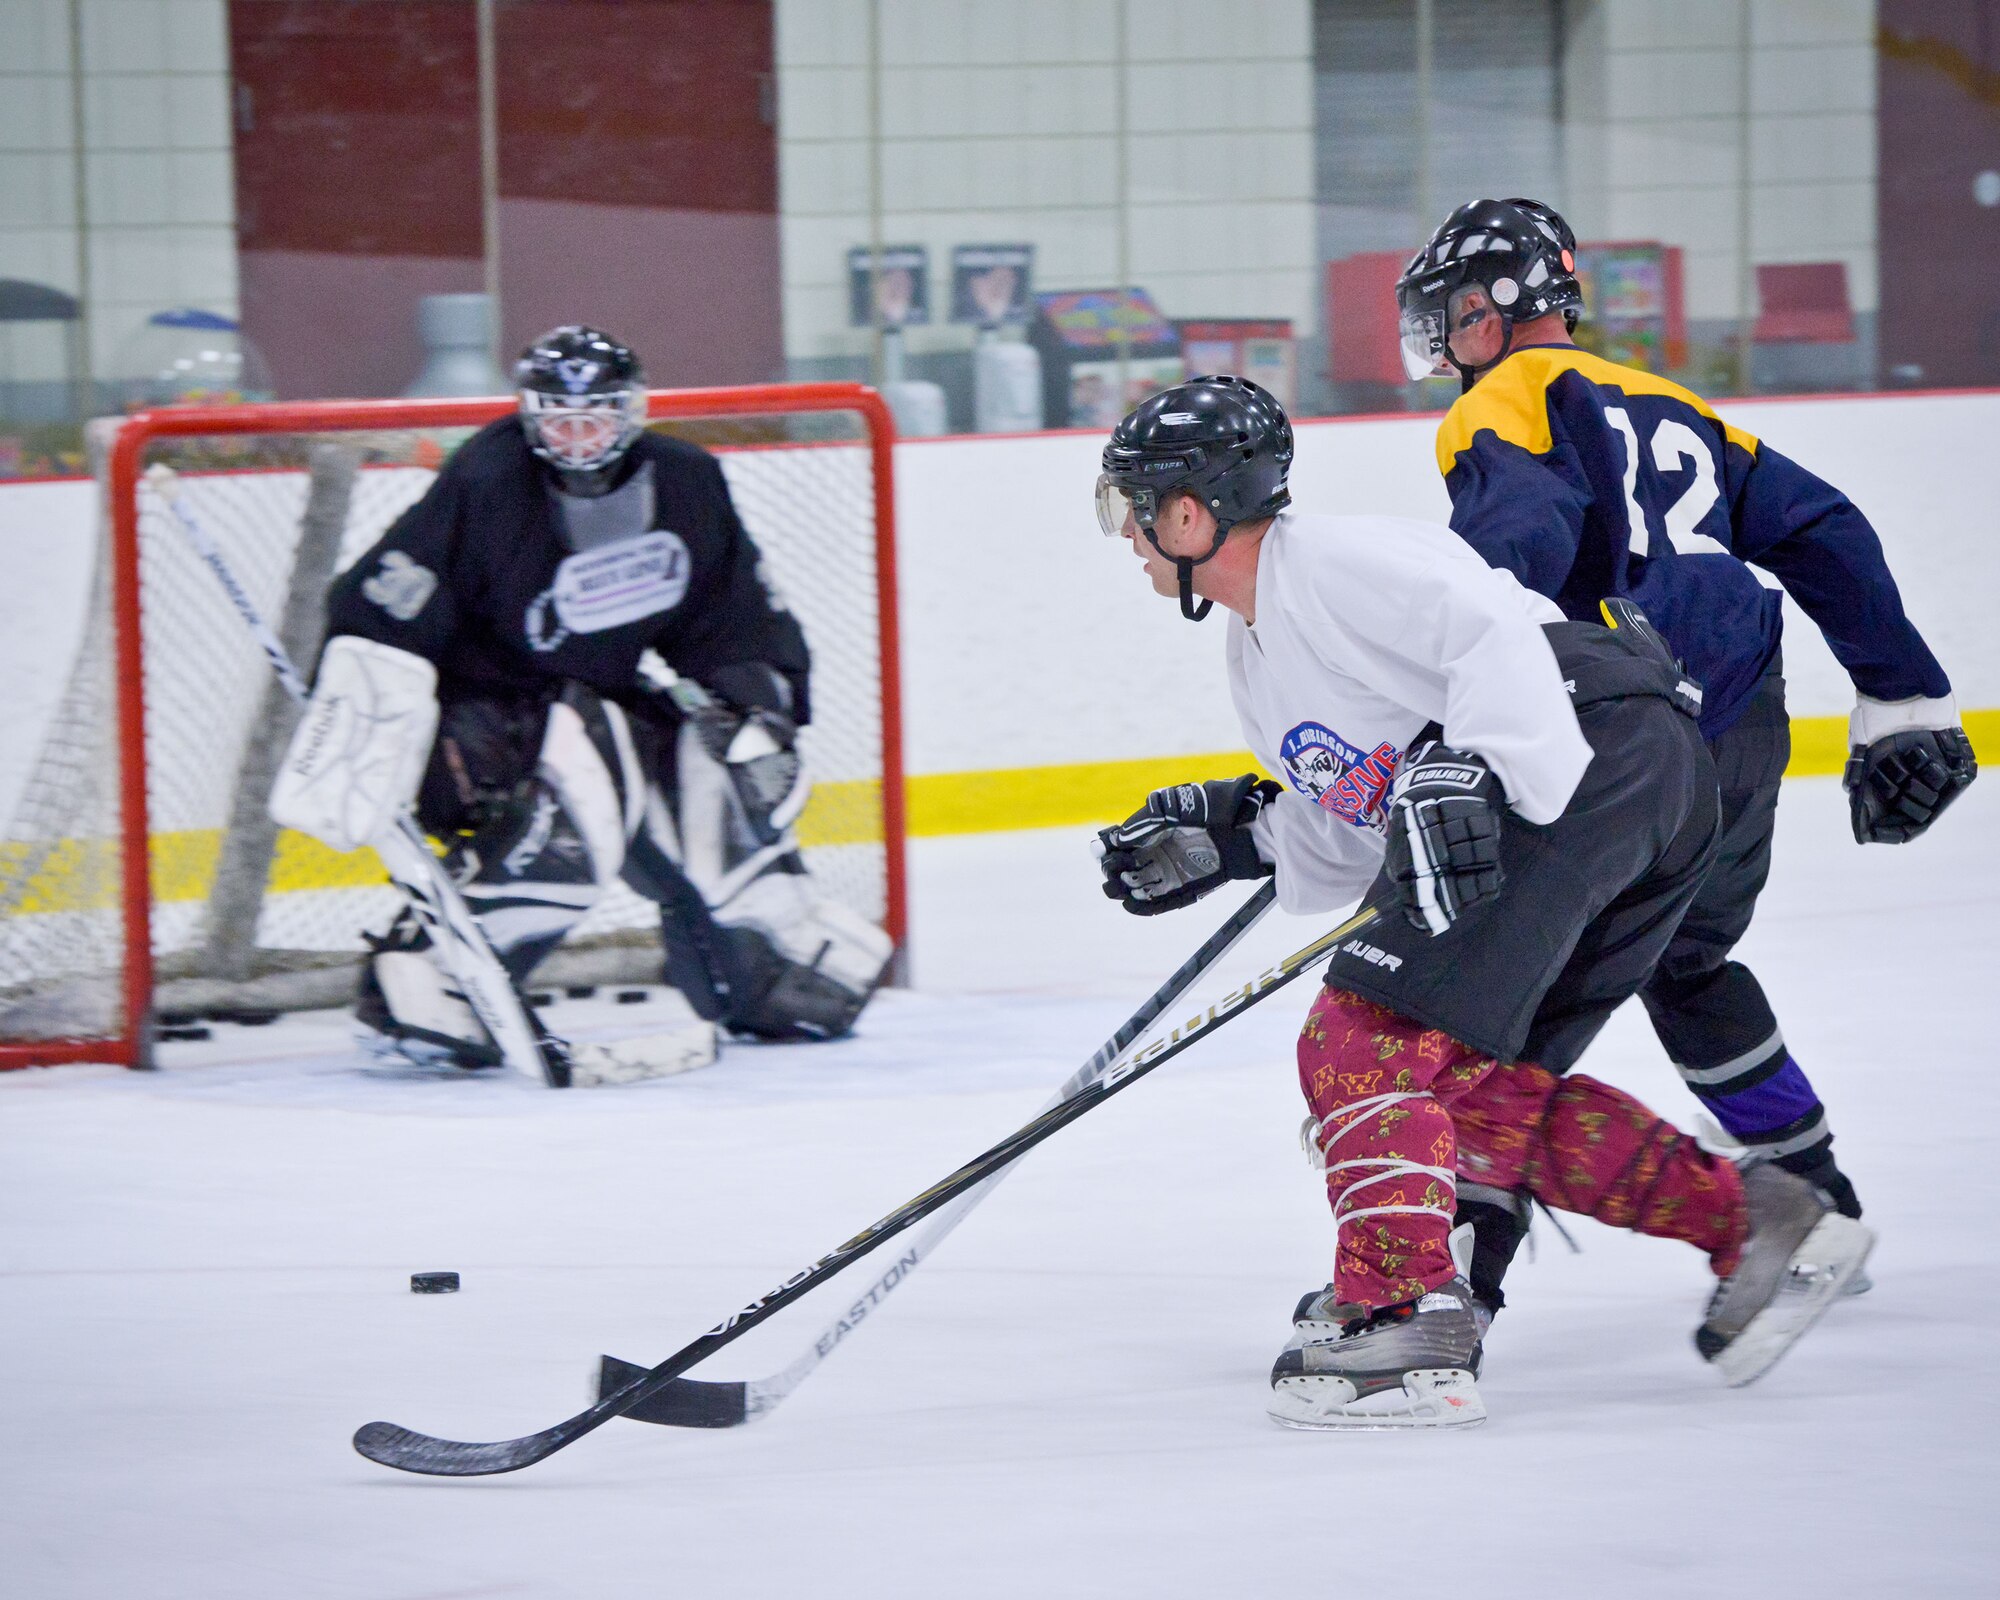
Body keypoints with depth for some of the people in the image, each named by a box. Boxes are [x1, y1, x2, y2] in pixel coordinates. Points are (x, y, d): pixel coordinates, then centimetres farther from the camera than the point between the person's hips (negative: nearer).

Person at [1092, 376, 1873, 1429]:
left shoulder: (1332, 563, -7)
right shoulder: (1258, 657, 25)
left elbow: (1490, 630, -20)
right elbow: (1343, 830, 28)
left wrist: (1464, 778, -28)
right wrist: (1228, 836, 18)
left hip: (1594, 757, -11)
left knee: (1364, 1042, -13)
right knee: (1485, 1089, 13)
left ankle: (1403, 1322, -18)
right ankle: (1753, 1227, 12)